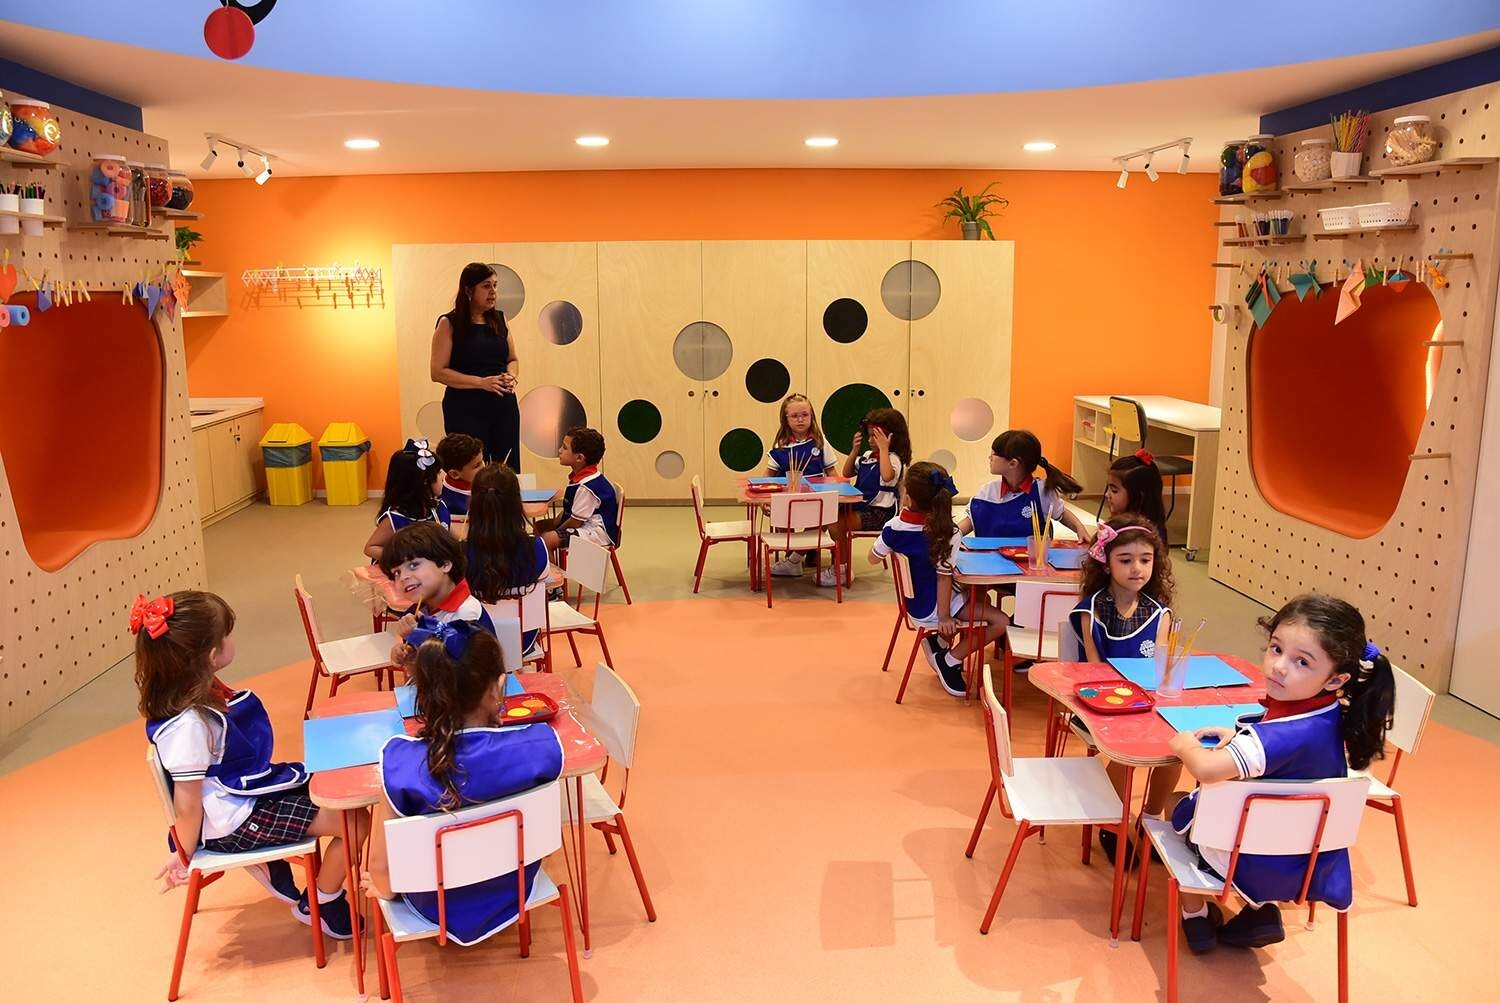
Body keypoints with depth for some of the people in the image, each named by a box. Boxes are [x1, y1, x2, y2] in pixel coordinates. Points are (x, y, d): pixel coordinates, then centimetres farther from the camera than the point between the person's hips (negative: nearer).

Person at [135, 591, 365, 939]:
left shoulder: (199, 689, -5)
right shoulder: (187, 724, -32)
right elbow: (187, 803, -21)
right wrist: (184, 856, -10)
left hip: (247, 790, 10)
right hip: (235, 819, -10)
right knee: (356, 820, -9)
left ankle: (272, 863, 23)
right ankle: (318, 907, 12)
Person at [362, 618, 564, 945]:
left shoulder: (401, 761, -31)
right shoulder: (542, 745, -30)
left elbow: (380, 868, -19)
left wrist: (384, 889, 1)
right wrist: (495, 723, -4)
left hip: (439, 906, -1)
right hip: (514, 891, 1)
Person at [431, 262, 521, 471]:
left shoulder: (499, 319, 11)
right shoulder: (449, 323, -3)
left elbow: (513, 359, 20)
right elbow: (438, 372, -8)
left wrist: (511, 376, -4)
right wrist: (481, 382, -17)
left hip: (504, 407, 4)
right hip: (465, 410, -4)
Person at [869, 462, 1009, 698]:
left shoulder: (893, 528, -12)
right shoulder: (947, 533, -24)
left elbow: (873, 558, 3)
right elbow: (944, 576, -22)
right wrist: (944, 617, -15)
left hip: (914, 604, 7)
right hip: (932, 608, -7)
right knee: (1000, 621, -3)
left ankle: (938, 642, 22)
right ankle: (950, 660, 1)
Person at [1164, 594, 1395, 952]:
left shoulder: (1290, 734, -37)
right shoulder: (1331, 718, -11)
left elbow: (1207, 769, -45)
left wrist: (1185, 745, -24)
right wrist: (1240, 735, -3)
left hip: (1261, 866, -7)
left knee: (1177, 806, 18)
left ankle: (1196, 916, 29)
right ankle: (1261, 912, 25)